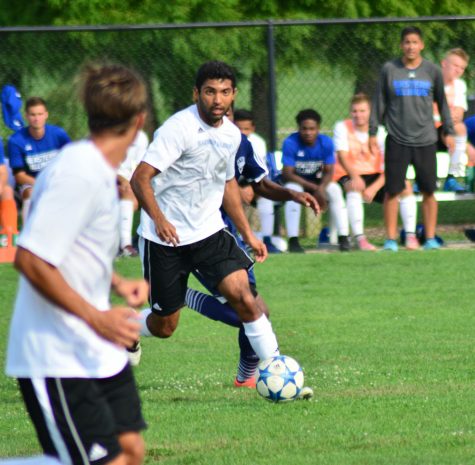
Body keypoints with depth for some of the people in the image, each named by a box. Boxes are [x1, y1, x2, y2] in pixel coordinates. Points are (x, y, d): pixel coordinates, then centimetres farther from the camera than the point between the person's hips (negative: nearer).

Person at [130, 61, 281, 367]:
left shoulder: (232, 134, 5)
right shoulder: (179, 128, -18)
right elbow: (140, 178, -23)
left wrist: (248, 233, 19)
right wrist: (159, 219, -37)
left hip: (209, 232, 5)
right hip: (165, 237, -5)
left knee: (242, 295, -17)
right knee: (164, 327, 6)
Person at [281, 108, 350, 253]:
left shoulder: (326, 142, -12)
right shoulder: (290, 143, -22)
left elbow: (329, 172, -11)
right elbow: (287, 174, -25)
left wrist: (321, 189, -33)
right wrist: (315, 188, -30)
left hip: (318, 182, 3)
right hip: (295, 181, -3)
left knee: (334, 189, -24)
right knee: (293, 189, -34)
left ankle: (343, 238, -22)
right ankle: (293, 241, -35)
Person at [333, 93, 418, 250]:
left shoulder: (379, 131, 0)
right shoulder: (342, 128, -4)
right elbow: (342, 156, -18)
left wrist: (375, 188, -26)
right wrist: (355, 177, -38)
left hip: (375, 176, 3)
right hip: (348, 176, -3)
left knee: (405, 186, -19)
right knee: (354, 188, -38)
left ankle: (410, 236, -16)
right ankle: (360, 239, -43)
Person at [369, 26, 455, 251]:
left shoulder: (432, 71, 5)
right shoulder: (389, 70, 3)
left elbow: (442, 102, 13)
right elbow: (379, 102, 8)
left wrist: (448, 131, 11)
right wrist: (372, 132, 5)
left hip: (425, 140, 1)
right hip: (397, 140, -1)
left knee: (428, 191, 1)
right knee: (392, 191, -3)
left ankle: (430, 238, 10)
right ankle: (391, 239, 3)